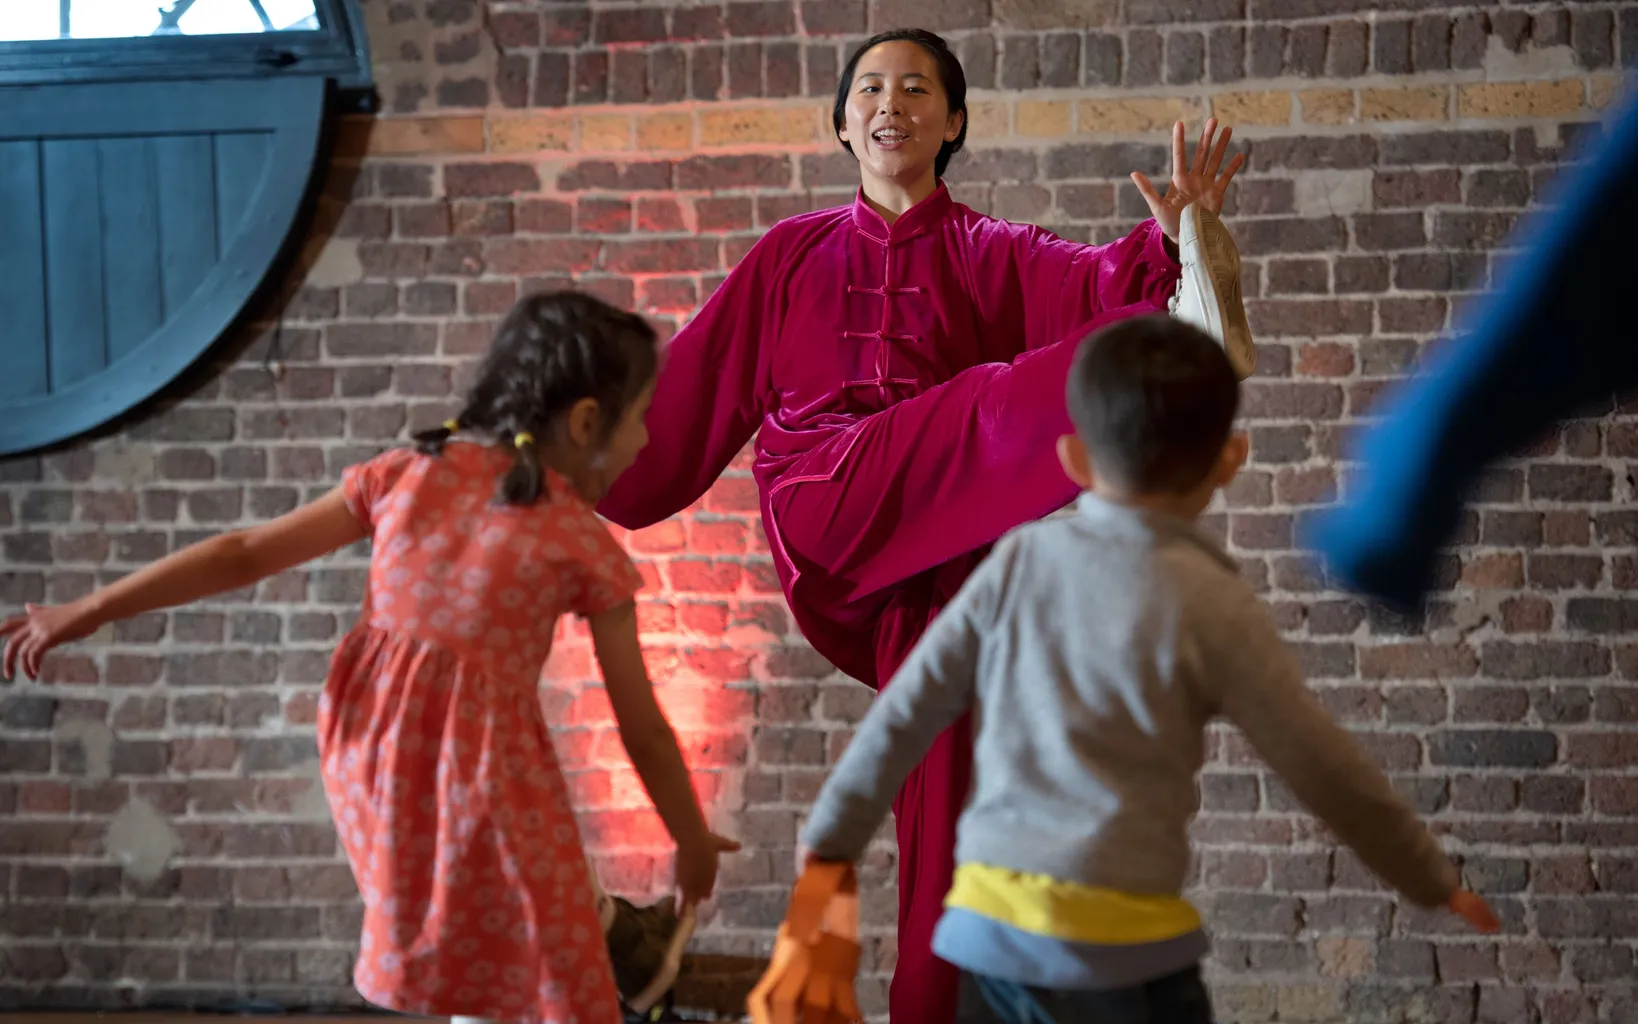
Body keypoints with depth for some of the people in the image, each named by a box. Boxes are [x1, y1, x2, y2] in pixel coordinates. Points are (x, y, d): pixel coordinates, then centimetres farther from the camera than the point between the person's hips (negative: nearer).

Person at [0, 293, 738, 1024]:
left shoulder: (408, 471, 8)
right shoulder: (586, 544, -1)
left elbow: (245, 553, 8)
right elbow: (643, 729, 4)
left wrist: (88, 611, 14)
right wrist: (694, 842, 19)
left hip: (374, 751, 5)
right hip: (487, 767, -5)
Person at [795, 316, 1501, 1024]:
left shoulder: (1019, 560, 5)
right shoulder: (1211, 605, -5)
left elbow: (906, 711, 8)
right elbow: (1324, 769, -1)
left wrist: (827, 844, 20)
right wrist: (1435, 882, 13)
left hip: (987, 928, 4)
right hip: (1116, 943, -4)